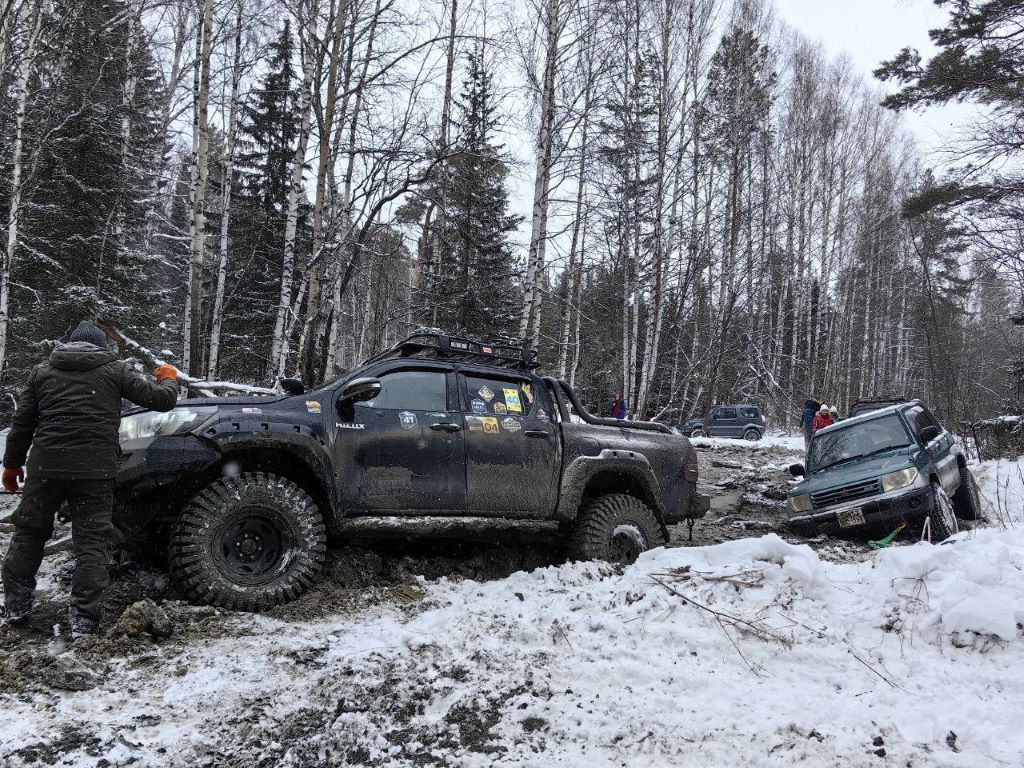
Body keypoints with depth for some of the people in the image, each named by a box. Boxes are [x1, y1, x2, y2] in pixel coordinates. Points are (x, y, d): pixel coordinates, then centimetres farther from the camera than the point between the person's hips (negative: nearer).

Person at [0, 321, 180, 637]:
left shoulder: (42, 371, 14)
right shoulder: (115, 370, 6)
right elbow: (161, 399, 4)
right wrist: (169, 379, 25)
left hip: (46, 465, 2)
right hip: (96, 469, -2)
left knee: (29, 531, 19)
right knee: (92, 540, 3)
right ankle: (84, 619, 1)